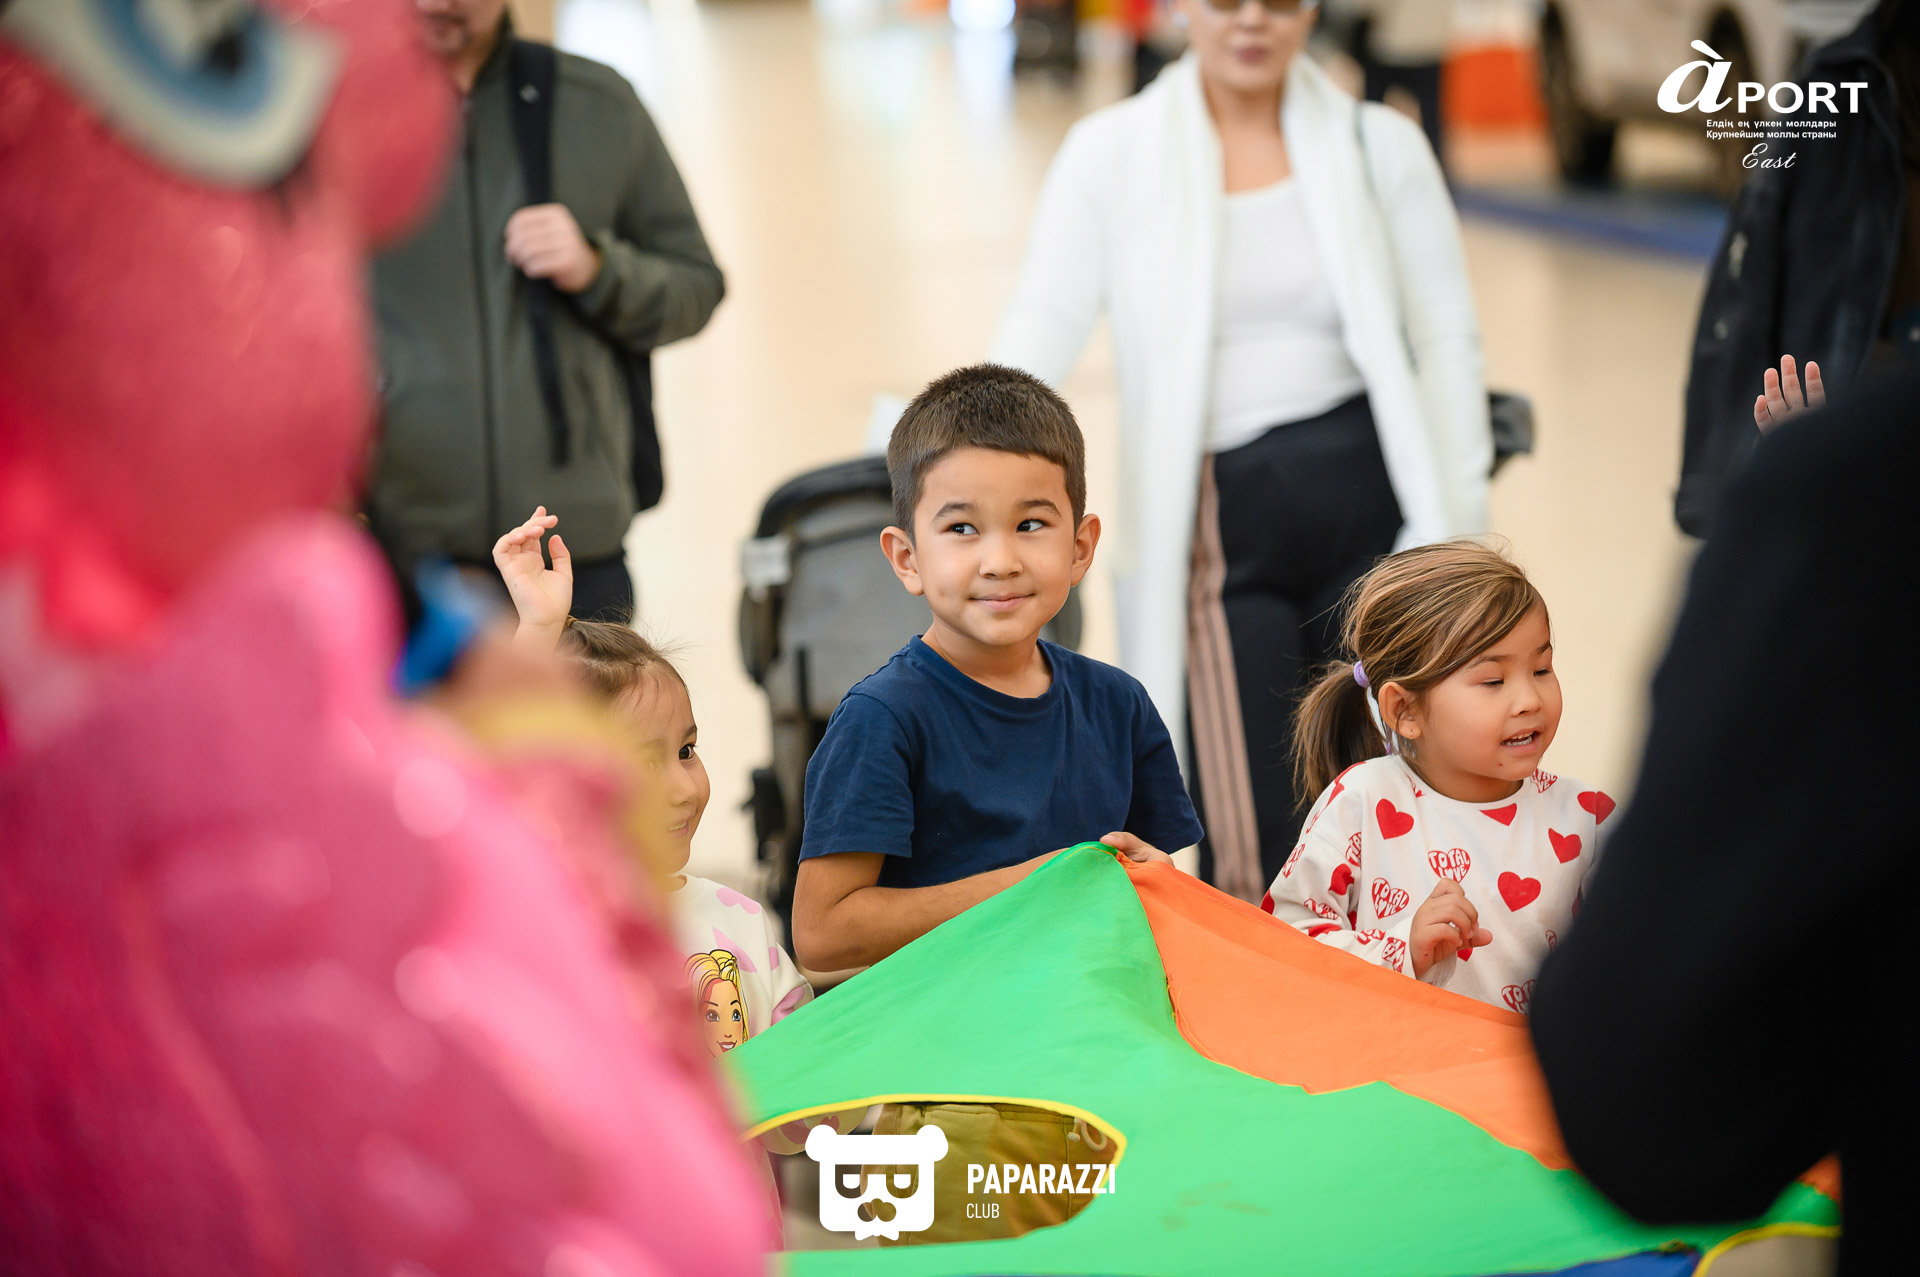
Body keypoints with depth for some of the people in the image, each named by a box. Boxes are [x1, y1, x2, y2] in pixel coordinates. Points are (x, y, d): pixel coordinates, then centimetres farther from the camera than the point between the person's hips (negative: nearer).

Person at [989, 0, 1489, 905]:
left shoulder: (1379, 144, 8)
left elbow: (1445, 339, 7)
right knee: (1250, 857, -6)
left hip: (1370, 500, 1)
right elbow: (1039, 334, -2)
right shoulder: (1113, 154, 5)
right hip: (1218, 518, -1)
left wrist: (1450, 522, -2)